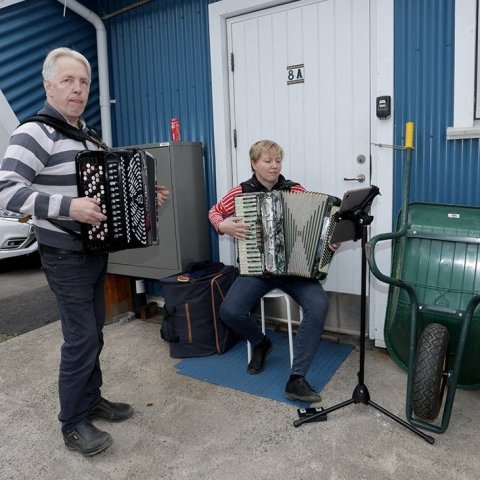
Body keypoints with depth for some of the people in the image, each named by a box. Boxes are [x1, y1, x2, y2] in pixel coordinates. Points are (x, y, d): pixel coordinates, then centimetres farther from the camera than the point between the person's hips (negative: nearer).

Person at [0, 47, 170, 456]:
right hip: (65, 256, -8)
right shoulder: (35, 133, -15)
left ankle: (92, 399, 33)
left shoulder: (88, 136, 12)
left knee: (93, 333, 16)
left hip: (96, 250, 8)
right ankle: (73, 425, 14)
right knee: (82, 338, -3)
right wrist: (68, 207, -33)